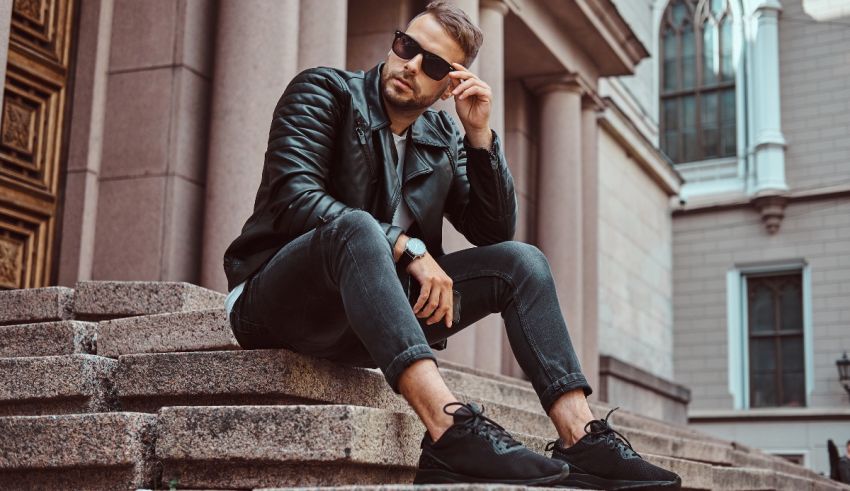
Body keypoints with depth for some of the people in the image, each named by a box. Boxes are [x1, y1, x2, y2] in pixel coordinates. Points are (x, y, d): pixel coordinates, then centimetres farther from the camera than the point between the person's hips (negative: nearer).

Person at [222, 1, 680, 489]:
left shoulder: (442, 137, 13)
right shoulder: (324, 92, -2)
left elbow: (494, 231, 9)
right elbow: (294, 194, -18)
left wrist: (479, 133, -3)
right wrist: (409, 248, -26)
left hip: (373, 317, 6)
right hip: (278, 299, -5)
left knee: (520, 261, -5)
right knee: (357, 227, -37)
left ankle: (581, 438, -17)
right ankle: (449, 427, -50)